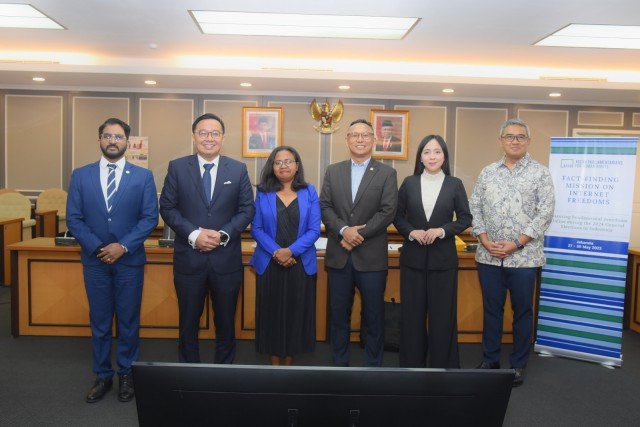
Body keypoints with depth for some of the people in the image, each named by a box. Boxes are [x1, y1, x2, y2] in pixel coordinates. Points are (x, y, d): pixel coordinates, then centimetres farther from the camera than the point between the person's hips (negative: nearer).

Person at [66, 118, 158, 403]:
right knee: (99, 322, 10)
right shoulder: (80, 176, 4)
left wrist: (123, 246, -15)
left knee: (128, 322, 8)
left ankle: (126, 374, 24)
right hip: (94, 261, 1)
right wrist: (98, 247, -12)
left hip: (130, 261, -1)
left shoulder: (143, 176, 0)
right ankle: (103, 376, 24)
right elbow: (74, 219, 1)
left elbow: (150, 218, -5)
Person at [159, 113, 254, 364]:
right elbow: (167, 207, -2)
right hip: (189, 258, 0)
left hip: (226, 259, 1)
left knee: (225, 322, 13)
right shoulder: (177, 167, 1)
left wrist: (223, 235, -15)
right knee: (188, 322, 14)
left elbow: (247, 209, 0)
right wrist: (193, 234, -15)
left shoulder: (238, 170, 2)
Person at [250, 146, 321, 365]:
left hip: (301, 264, 0)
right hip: (269, 264, 0)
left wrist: (290, 251, -16)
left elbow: (314, 230, -3)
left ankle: (289, 362, 22)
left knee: (296, 312, 6)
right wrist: (276, 252, -15)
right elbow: (256, 228, -1)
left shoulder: (309, 192, 3)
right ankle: (274, 362, 20)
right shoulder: (263, 193, 4)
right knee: (271, 312, 6)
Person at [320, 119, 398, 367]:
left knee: (374, 316, 7)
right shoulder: (333, 171, 10)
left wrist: (358, 235, -15)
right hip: (339, 256, 3)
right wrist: (344, 230, -15)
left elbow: (388, 212, -8)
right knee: (338, 314, 11)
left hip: (371, 257, -2)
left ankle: (373, 365, 21)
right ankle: (339, 363, 25)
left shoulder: (387, 173, 2)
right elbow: (325, 207, 2)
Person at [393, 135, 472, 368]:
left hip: (443, 257, -1)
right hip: (413, 257, 1)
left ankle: (442, 365, 21)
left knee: (442, 312, 5)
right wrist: (411, 232, -12)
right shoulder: (409, 183, 3)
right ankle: (412, 363, 22)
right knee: (412, 312, 7)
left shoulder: (455, 184, 0)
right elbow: (397, 216, 6)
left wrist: (441, 230, -13)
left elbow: (465, 218, 2)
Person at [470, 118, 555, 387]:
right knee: (491, 309, 11)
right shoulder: (487, 173, 9)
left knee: (522, 311, 7)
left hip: (523, 256, -2)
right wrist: (486, 241, -7)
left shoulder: (540, 173, 0)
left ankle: (518, 365, 22)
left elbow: (545, 213, -7)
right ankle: (489, 360, 25)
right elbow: (475, 208, 6)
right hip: (488, 256, 3)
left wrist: (516, 244, -13)